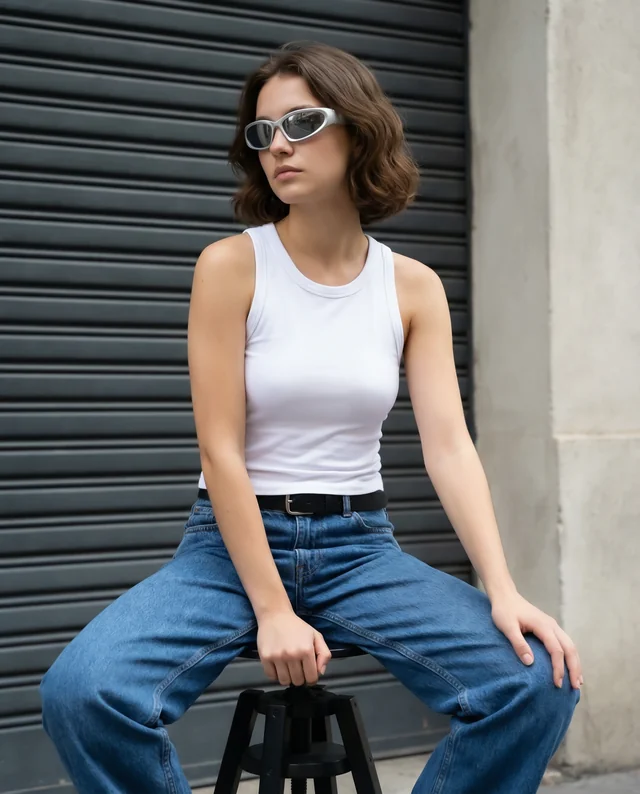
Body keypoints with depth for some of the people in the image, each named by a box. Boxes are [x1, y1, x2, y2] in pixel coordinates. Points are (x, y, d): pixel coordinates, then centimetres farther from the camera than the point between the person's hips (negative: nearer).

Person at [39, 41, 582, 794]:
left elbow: (450, 448, -5)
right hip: (234, 541, -2)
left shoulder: (413, 286, 2)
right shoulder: (230, 265, -7)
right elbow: (222, 453, -11)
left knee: (538, 682, -20)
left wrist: (503, 591, -19)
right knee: (83, 692, -29)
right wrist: (272, 611, -16)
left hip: (359, 545, 3)